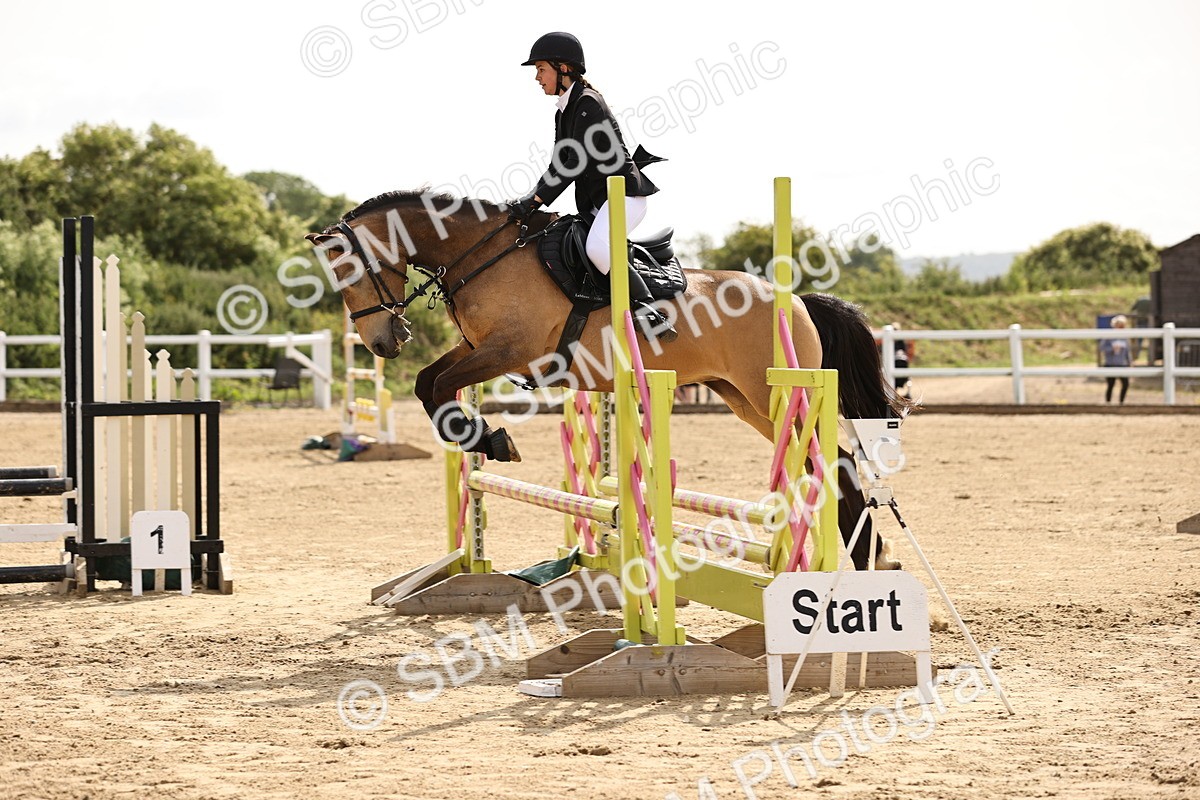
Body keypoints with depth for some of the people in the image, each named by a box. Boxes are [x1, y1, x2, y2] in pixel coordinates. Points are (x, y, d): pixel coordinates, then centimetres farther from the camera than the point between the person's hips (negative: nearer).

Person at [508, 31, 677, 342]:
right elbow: (559, 166, 18)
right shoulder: (565, 111, 17)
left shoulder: (588, 104, -12)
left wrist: (535, 200, -20)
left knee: (597, 247, -34)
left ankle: (648, 313, -34)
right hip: (596, 202, 11)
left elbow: (577, 163, -19)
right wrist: (529, 201, 4)